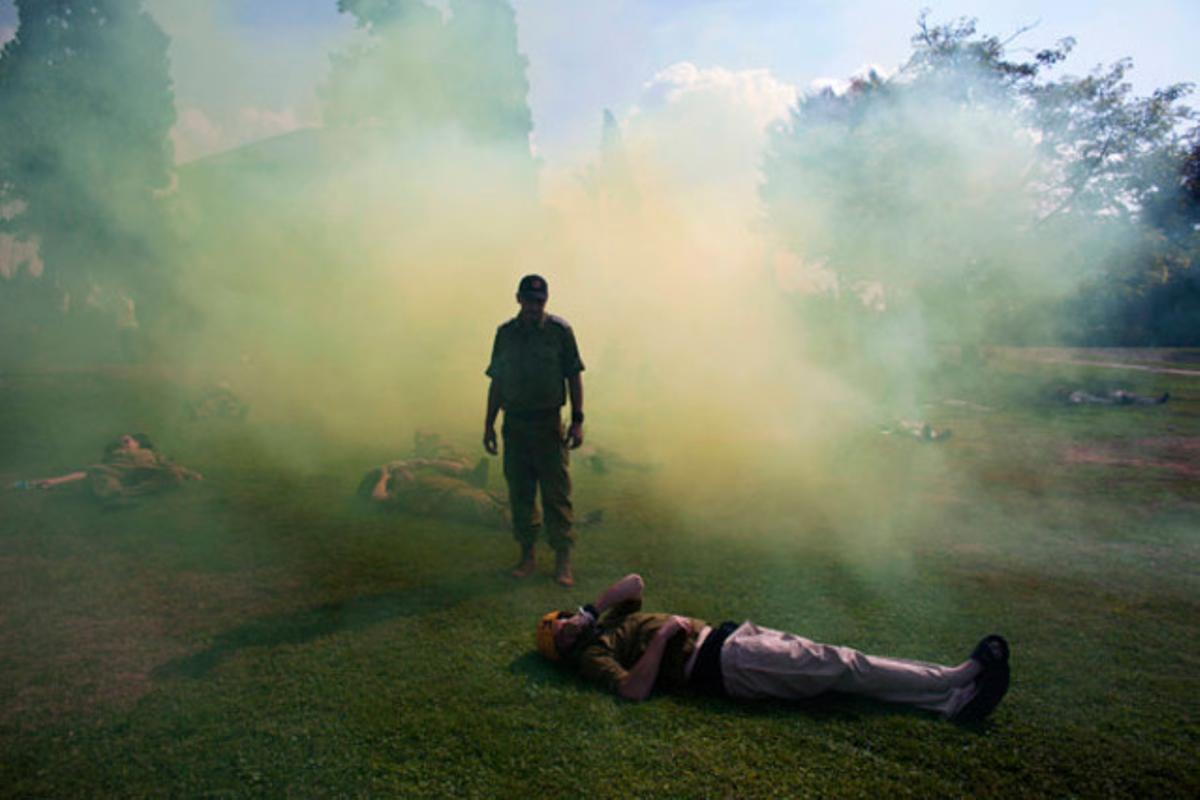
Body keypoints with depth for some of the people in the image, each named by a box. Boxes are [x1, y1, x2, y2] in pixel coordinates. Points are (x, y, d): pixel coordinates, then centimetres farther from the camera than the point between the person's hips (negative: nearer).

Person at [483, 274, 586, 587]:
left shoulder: (560, 330, 0)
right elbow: (496, 382, 13)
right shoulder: (506, 333, 9)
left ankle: (563, 561, 5)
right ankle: (527, 555, 21)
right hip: (514, 424, 3)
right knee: (520, 493, 8)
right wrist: (489, 424, 10)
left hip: (548, 423, -3)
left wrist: (577, 420, -6)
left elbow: (574, 377, 0)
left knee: (556, 493, -3)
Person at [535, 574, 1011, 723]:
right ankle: (958, 681, -6)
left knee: (838, 660, -4)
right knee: (839, 667, -11)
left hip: (723, 635, 8)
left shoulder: (608, 620, 21)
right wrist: (663, 635, -18)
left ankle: (953, 696, -5)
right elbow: (634, 689, -20)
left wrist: (590, 608, 8)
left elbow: (634, 582, 18)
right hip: (722, 666, -8)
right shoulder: (589, 654, -4)